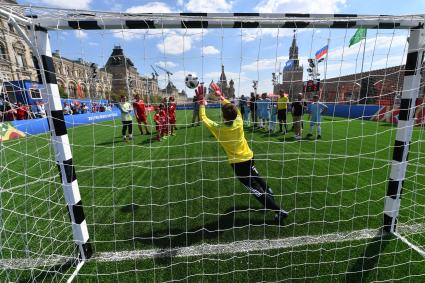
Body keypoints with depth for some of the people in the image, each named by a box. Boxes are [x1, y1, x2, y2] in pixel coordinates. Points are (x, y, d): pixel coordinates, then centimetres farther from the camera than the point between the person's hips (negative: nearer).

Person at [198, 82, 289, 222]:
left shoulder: (219, 129, -22)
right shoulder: (239, 123, -11)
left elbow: (203, 119, -7)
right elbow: (233, 108, 7)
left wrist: (202, 103, 5)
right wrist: (220, 96, 13)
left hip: (238, 164, -5)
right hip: (249, 158, 5)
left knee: (255, 189, 6)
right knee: (258, 180, 31)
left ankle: (279, 211, 12)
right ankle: (271, 198, 52)